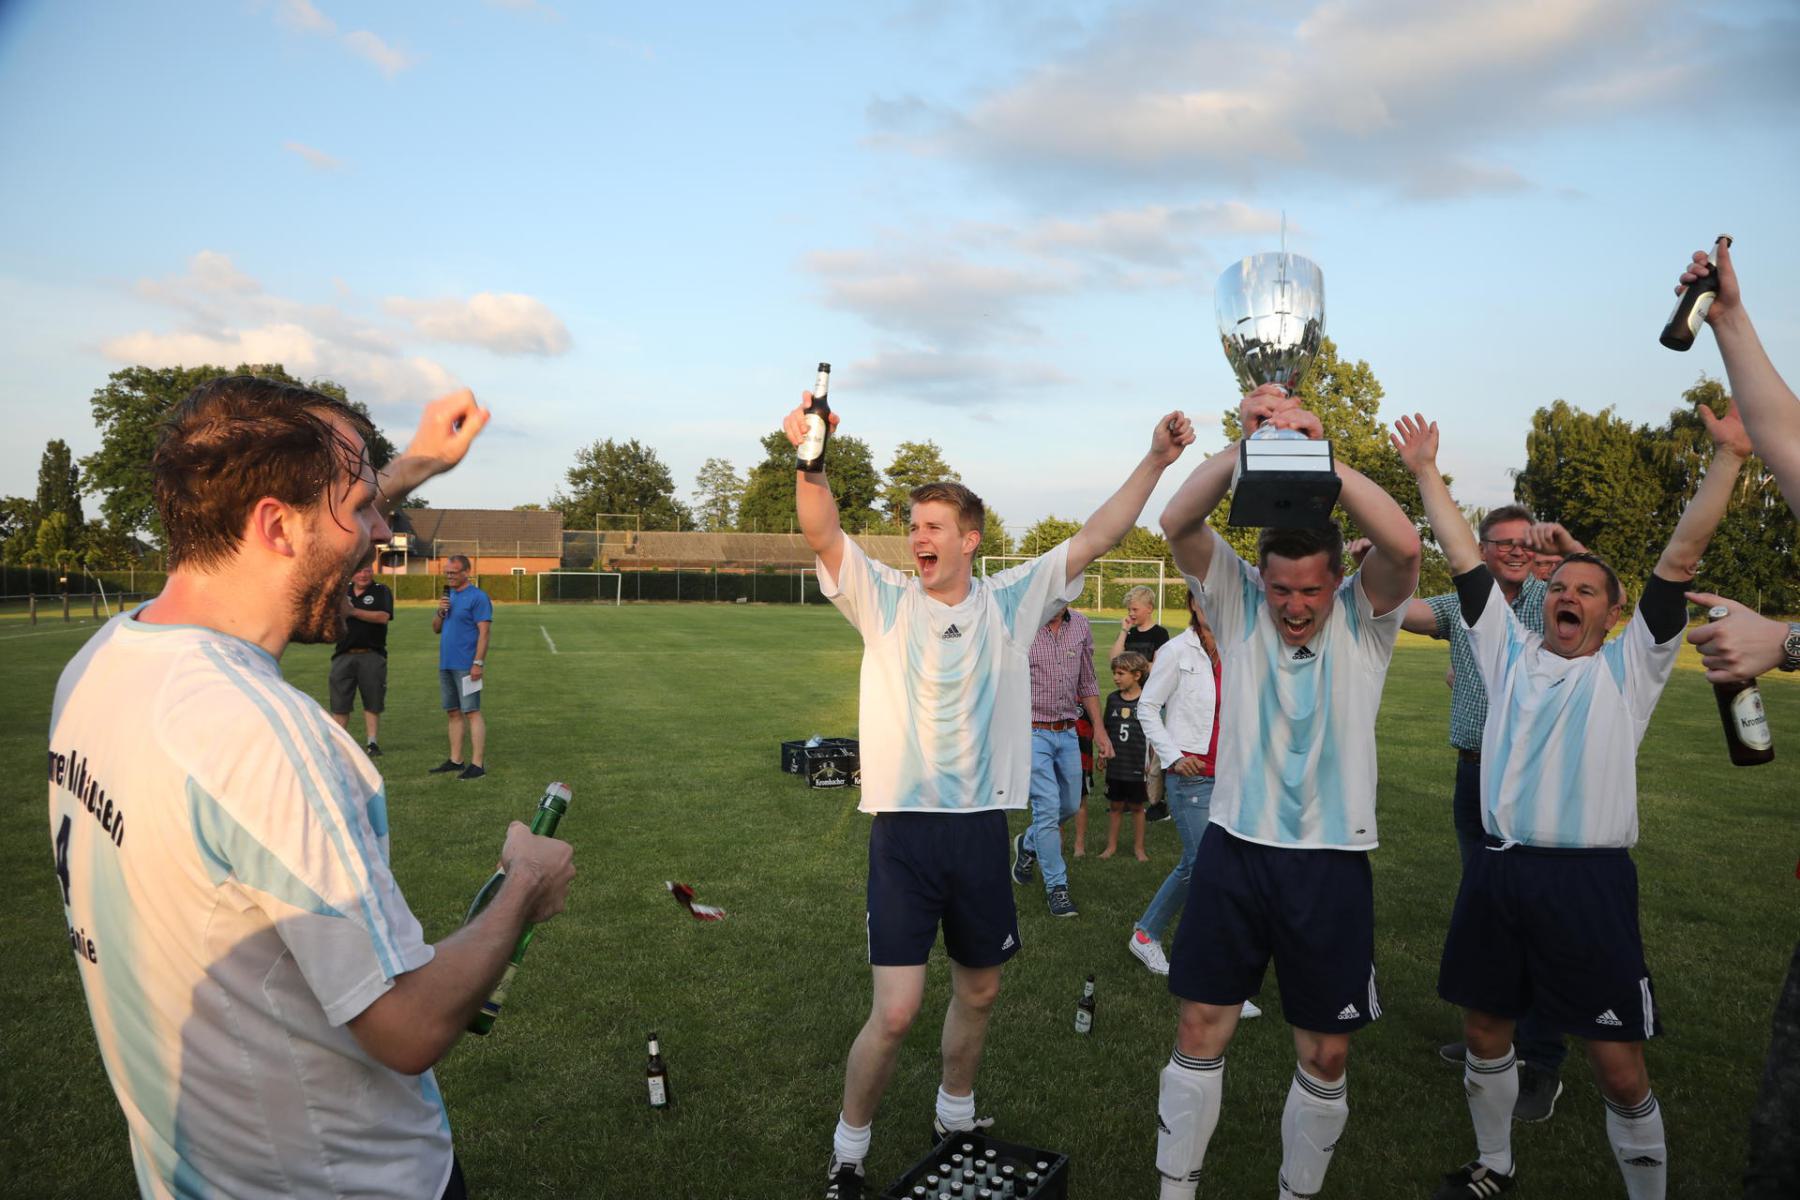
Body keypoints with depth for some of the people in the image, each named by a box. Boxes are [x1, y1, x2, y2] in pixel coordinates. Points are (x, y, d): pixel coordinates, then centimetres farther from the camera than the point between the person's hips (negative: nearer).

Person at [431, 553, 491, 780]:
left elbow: (483, 632, -14)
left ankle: (477, 764, -8)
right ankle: (455, 760, 19)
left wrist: (478, 662, -20)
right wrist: (440, 611, -2)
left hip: (466, 666, -8)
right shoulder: (448, 595, 16)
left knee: (472, 712, -8)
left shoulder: (477, 597, -8)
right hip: (445, 665, 8)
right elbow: (436, 629, 18)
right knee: (453, 713, 12)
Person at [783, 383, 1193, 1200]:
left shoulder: (1009, 602, 4)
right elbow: (821, 533, -17)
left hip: (982, 827, 3)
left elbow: (1095, 538, 2)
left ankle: (955, 1118, 44)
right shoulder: (884, 599, -2)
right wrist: (809, 459, -35)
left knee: (978, 991, 19)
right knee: (896, 1012, -5)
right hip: (904, 829, -3)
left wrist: (1155, 460, -5)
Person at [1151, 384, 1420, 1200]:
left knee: (1325, 1053, 11)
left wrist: (1320, 451, -33)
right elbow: (1178, 525, -18)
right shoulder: (1237, 604, -3)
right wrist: (1244, 446, -32)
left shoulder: (1364, 620, -5)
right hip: (1234, 851, 1)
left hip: (1330, 864, 0)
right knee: (1201, 1028, 9)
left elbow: (1403, 546, -26)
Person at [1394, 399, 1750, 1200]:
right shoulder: (1511, 652, 12)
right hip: (1497, 871, 4)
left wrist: (1727, 458, -9)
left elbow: (1680, 559, -4)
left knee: (1619, 1066, -1)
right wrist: (1425, 471, 14)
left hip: (1589, 879, -3)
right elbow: (1464, 559, 12)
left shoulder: (1628, 668, 4)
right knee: (1484, 1030, 16)